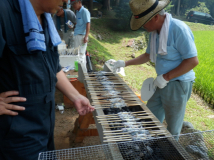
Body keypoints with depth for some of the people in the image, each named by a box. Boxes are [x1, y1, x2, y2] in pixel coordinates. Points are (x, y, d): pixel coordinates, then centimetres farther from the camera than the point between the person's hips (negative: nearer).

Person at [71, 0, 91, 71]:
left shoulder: (84, 11, -8)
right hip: (77, 36, 9)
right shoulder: (77, 12, 18)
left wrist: (86, 36, -21)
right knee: (81, 54, 13)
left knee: (80, 54, -8)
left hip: (81, 36, -9)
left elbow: (88, 24, -15)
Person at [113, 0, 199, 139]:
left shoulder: (178, 29, -21)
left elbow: (193, 60, -23)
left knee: (172, 127, 10)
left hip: (177, 85, -8)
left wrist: (166, 77, -21)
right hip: (162, 84, 8)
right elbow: (148, 55, 18)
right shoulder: (155, 31, 5)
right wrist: (126, 63, 12)